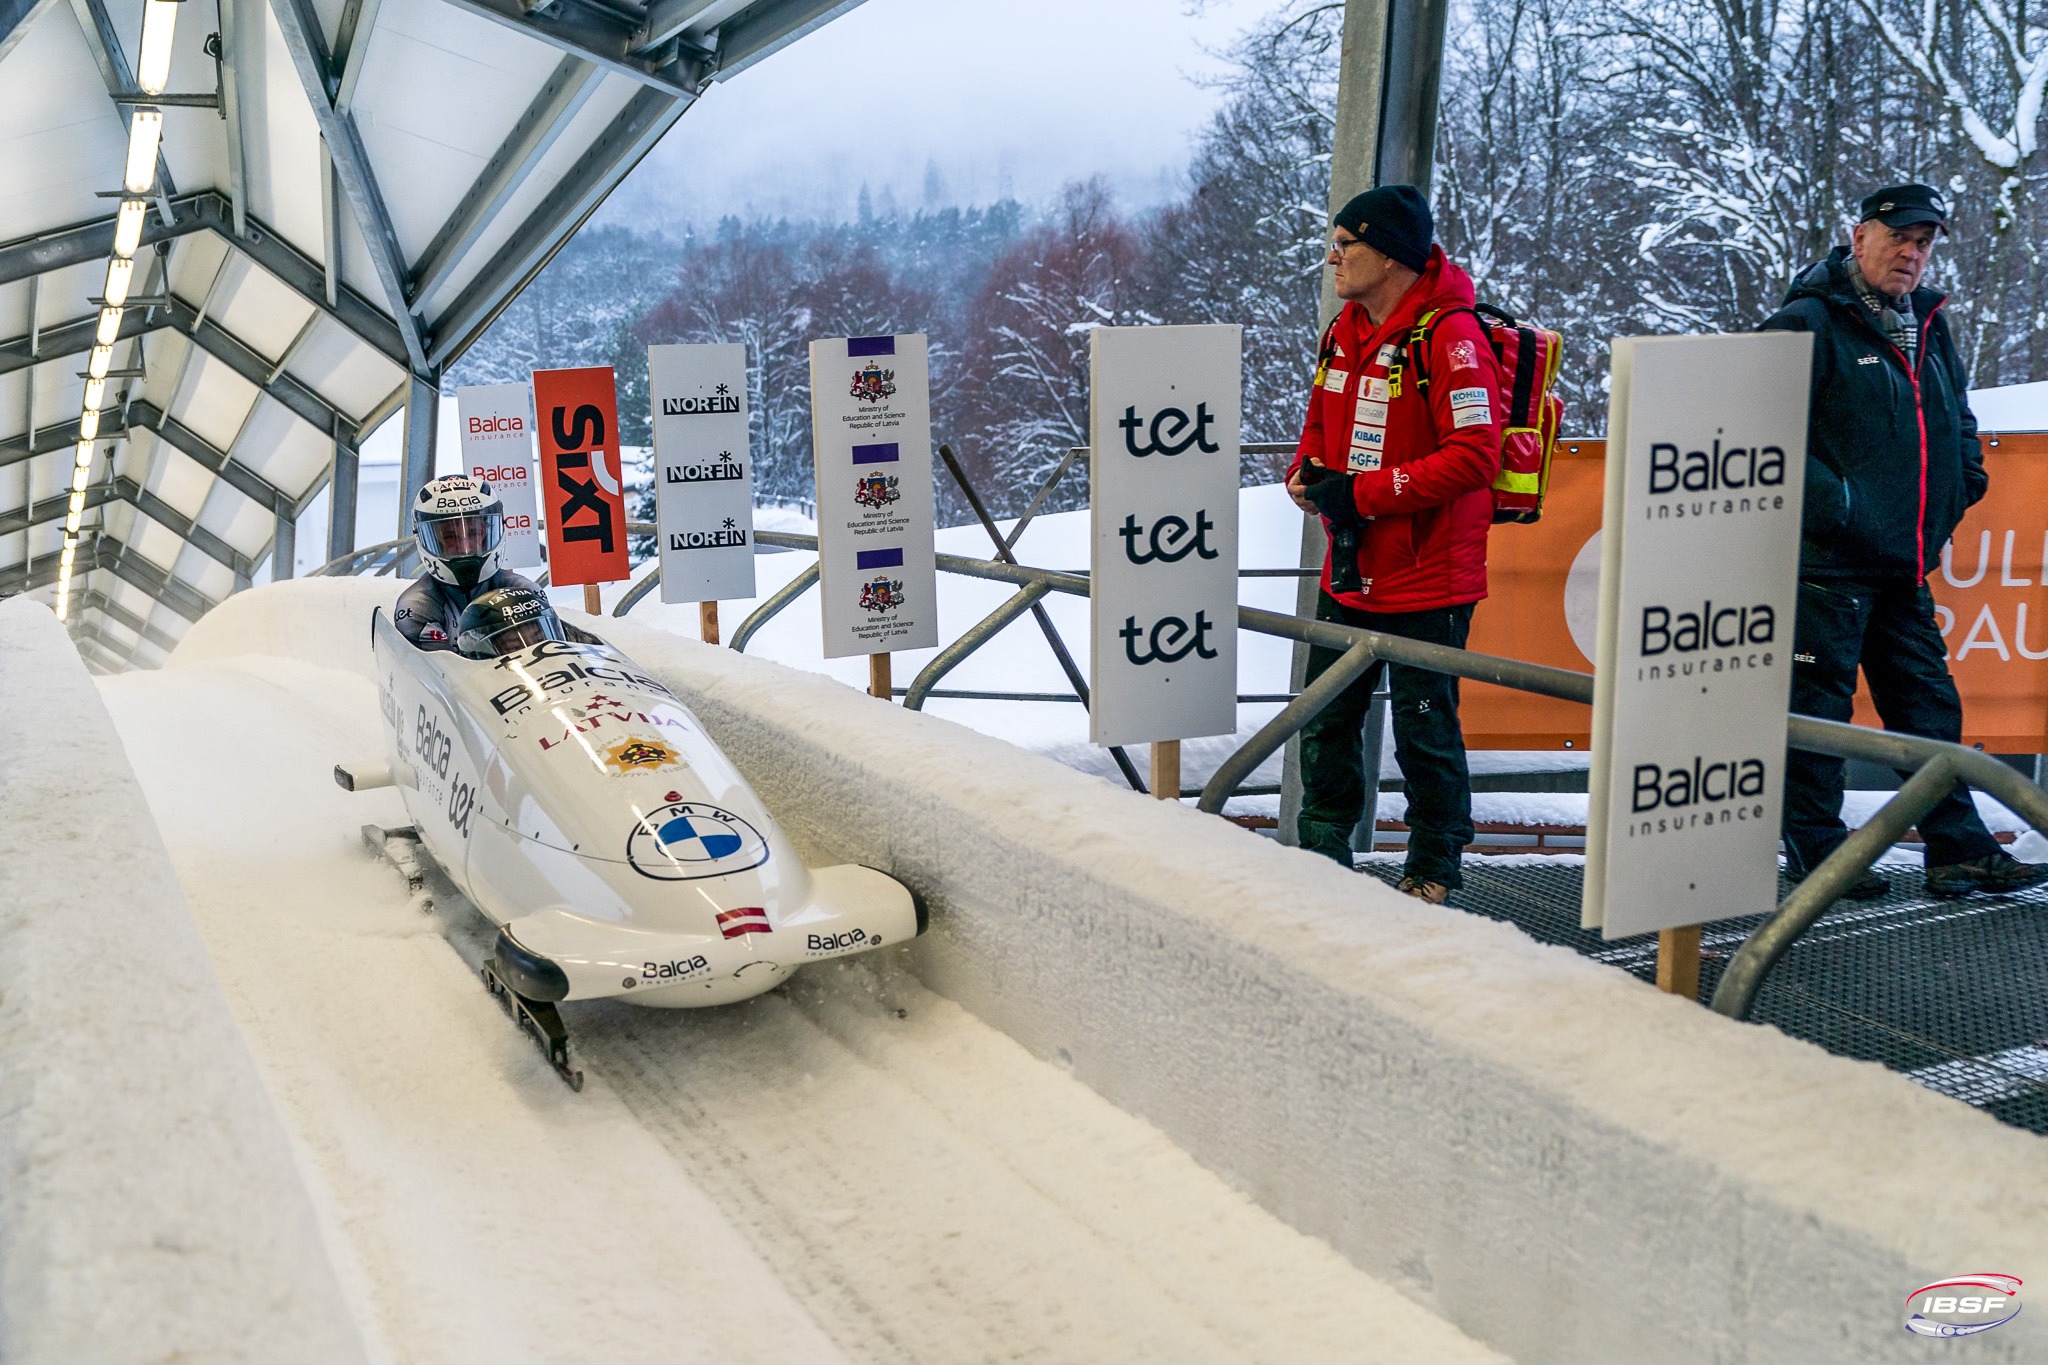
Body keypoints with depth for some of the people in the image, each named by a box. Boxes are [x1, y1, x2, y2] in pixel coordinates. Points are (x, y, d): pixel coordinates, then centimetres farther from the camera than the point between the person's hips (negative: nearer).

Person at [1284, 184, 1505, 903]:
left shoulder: (1450, 336, -16)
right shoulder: (1343, 332, 10)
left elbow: (1474, 456, -22)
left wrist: (1363, 493, -21)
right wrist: (1306, 474, -1)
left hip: (1426, 579, -8)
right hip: (1349, 573, 8)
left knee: (1424, 730, 4)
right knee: (1324, 722, 13)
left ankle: (1433, 873, 21)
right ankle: (1322, 859, 28)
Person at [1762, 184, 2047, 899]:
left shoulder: (1930, 328, 17)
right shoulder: (1807, 324, -8)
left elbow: (1958, 422, 30)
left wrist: (1961, 485, 13)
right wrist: (1833, 503, -17)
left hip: (1905, 567, 8)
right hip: (1826, 560, -8)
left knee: (1929, 705, 9)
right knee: (1817, 705, -2)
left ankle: (1958, 849, 15)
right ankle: (1816, 849, 8)